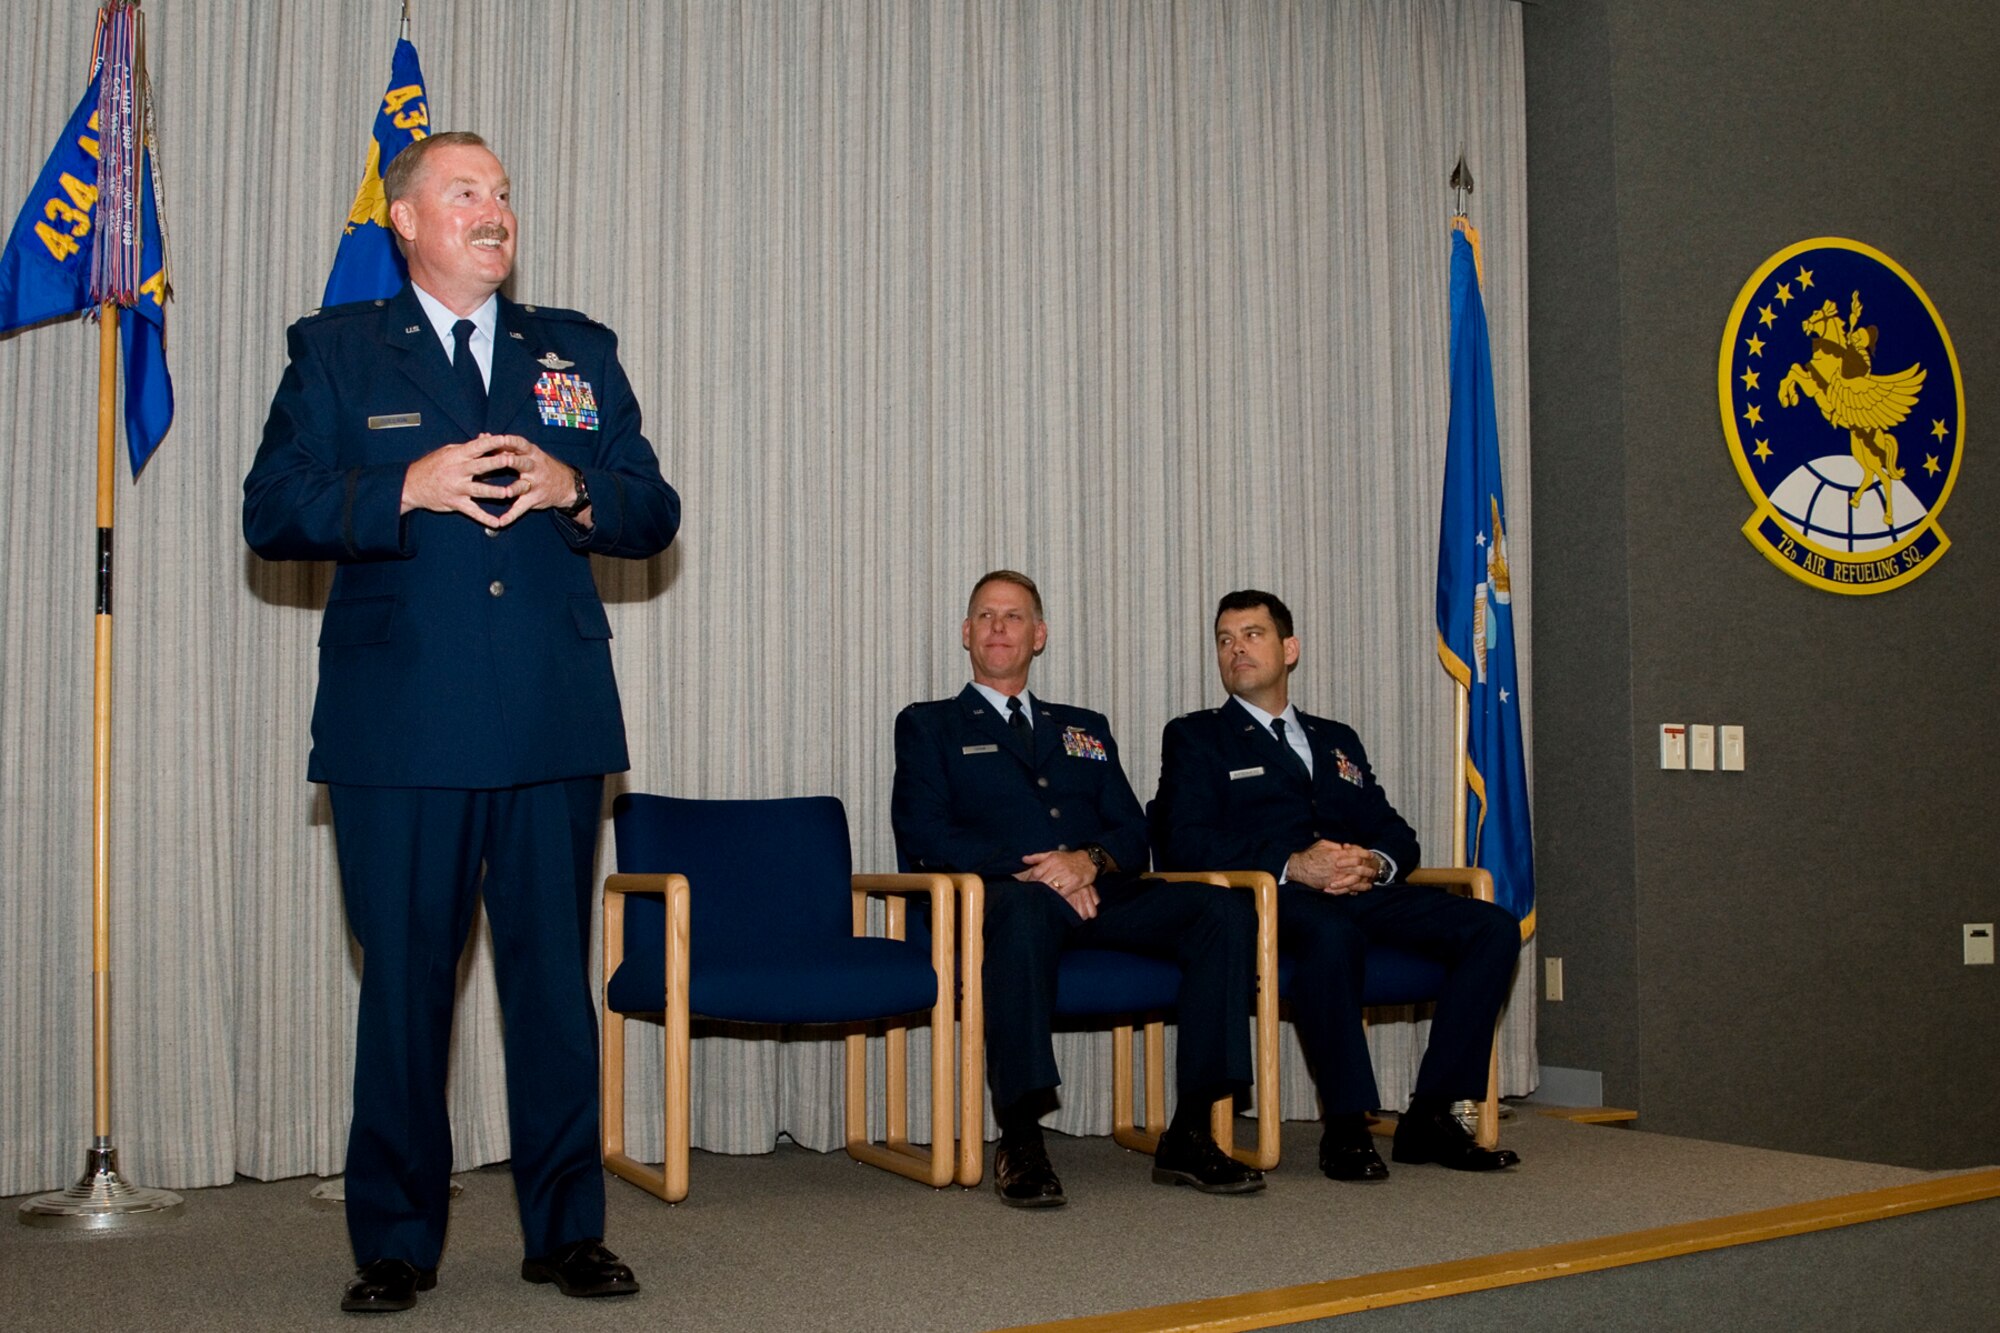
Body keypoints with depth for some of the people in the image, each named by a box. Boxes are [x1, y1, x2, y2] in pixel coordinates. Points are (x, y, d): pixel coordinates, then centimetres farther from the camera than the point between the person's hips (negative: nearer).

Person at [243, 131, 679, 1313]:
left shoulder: (579, 352, 16)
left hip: (555, 726, 2)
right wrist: (409, 490, -13)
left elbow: (654, 514, 12)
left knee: (556, 978, 6)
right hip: (401, 726, -2)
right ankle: (397, 1242, 17)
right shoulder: (336, 351, 9)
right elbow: (271, 514, 0)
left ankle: (566, 1230, 17)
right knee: (405, 984, 4)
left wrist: (572, 489, -8)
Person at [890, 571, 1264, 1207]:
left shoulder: (1085, 729, 29)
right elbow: (923, 836, 1)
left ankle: (1189, 1136, -23)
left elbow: (1134, 834, 17)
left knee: (1225, 909, -23)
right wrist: (1030, 870, -14)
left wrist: (1091, 861, -9)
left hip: (1098, 894, 4)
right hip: (1003, 896, -4)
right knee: (1024, 908, -42)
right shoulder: (929, 725, 18)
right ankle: (1020, 1142, -37)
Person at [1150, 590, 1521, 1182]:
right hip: (1270, 900, -5)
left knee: (1494, 927, -17)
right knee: (1330, 934, -40)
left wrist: (1374, 864, -6)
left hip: (1362, 891, 5)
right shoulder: (1195, 737, 14)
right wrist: (1292, 866, -17)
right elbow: (1185, 843, -3)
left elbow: (1397, 835, 20)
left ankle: (1431, 1117, -16)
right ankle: (1346, 1128, -29)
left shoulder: (1337, 740, 30)